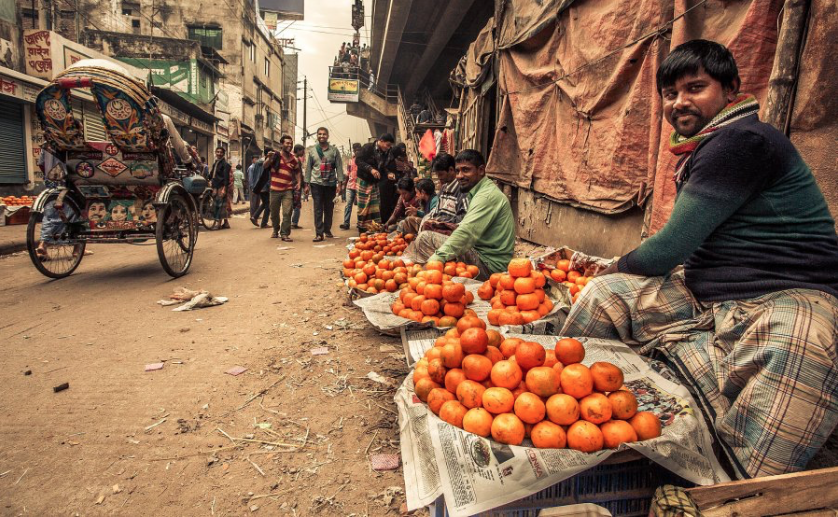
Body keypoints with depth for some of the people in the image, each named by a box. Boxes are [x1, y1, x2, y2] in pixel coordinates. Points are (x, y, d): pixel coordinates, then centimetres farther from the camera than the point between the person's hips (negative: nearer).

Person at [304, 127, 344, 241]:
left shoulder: (334, 150, 5)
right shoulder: (312, 150, 8)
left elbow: (339, 167, 2)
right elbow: (308, 167, 9)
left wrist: (340, 182, -5)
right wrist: (307, 183, 5)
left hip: (330, 183, 0)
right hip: (316, 183, 0)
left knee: (329, 208, 8)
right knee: (318, 208, -5)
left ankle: (327, 230, 23)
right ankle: (319, 233, -8)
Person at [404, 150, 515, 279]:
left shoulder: (487, 196, -19)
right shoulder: (481, 192, 16)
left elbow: (466, 234, -30)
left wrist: (434, 260, -35)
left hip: (489, 264, -10)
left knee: (425, 238, -19)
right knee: (425, 236, 3)